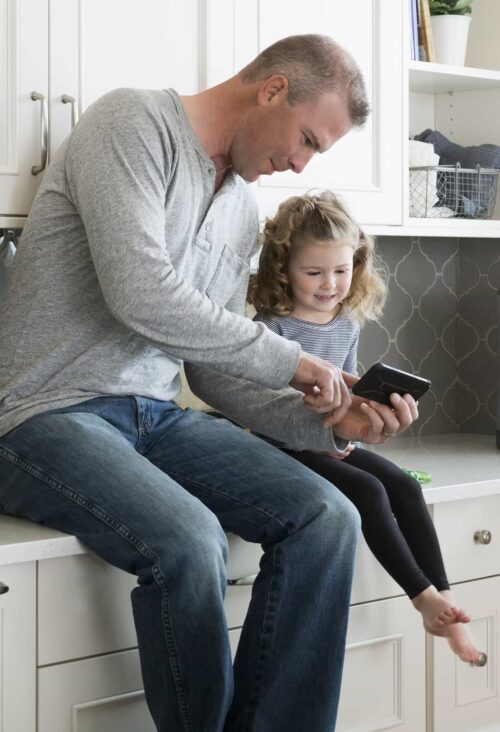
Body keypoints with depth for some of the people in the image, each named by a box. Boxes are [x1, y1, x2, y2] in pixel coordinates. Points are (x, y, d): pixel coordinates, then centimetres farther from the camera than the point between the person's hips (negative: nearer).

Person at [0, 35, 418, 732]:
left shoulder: (243, 212, 15)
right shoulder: (133, 121, -8)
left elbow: (213, 372, 15)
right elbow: (139, 292, -22)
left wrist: (325, 420, -1)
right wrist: (290, 360, -14)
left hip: (154, 415, 7)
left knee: (326, 516, -12)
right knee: (186, 538, -33)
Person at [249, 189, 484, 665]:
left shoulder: (347, 323, 8)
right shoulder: (273, 326, -13)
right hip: (286, 446, -6)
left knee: (404, 487, -12)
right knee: (368, 491, -24)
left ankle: (442, 600, -10)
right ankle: (424, 596, -14)